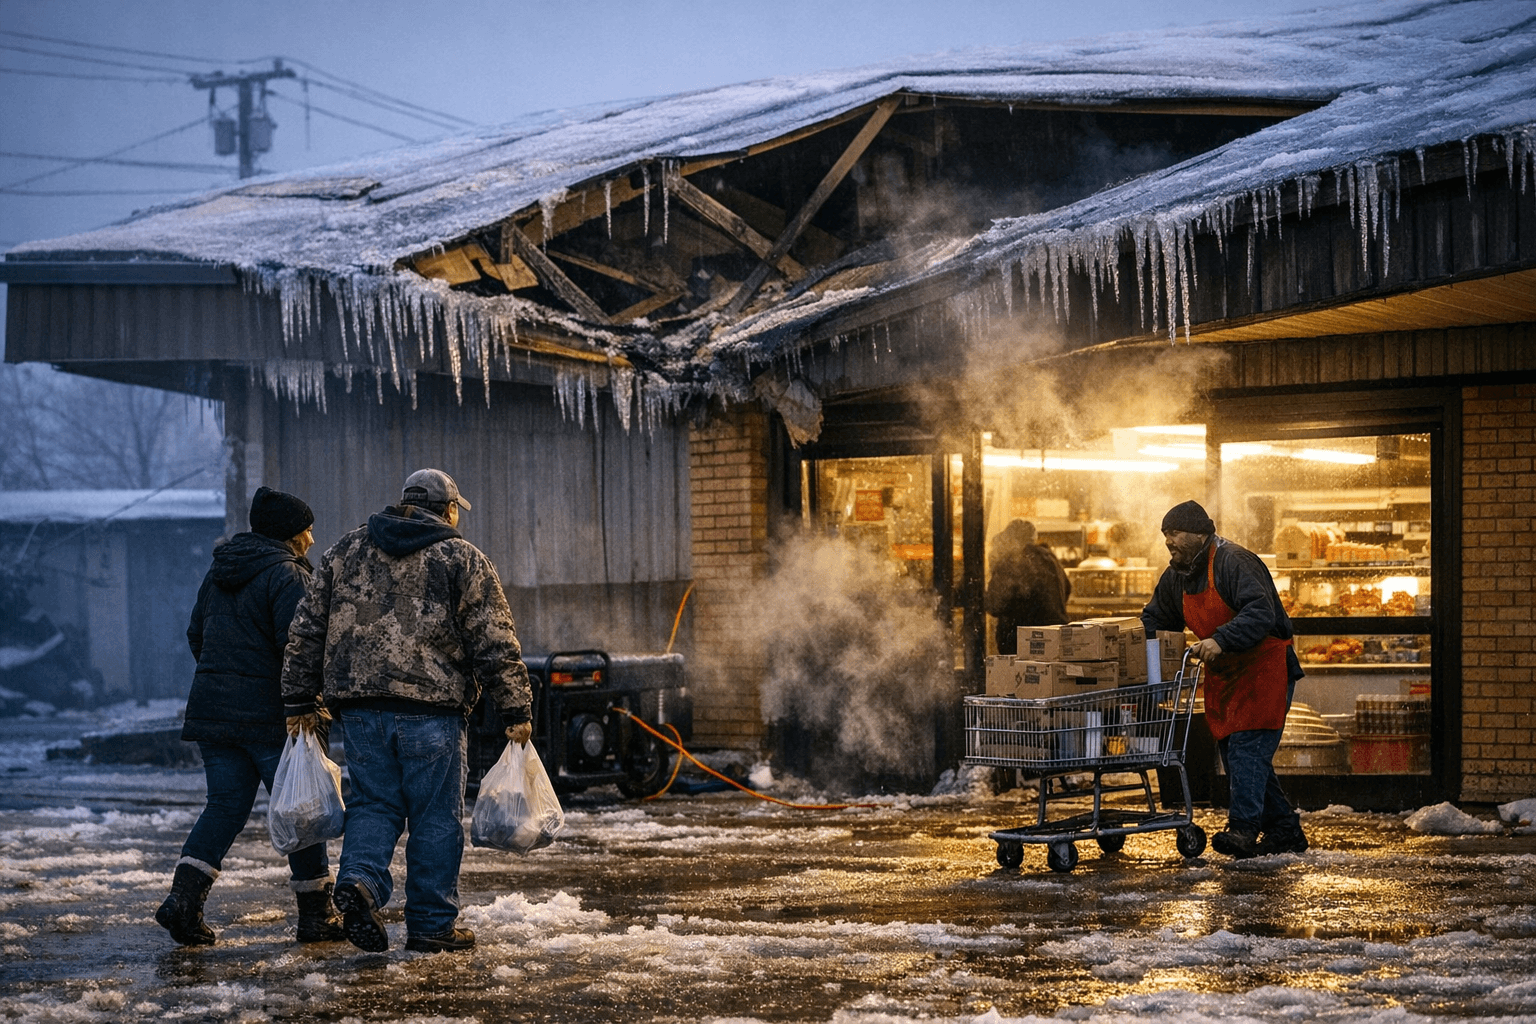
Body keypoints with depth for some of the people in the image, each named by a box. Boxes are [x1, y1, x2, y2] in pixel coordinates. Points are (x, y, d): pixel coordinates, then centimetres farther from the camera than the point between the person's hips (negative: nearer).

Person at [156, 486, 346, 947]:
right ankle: (316, 915, 9)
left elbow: (196, 633, 20)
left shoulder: (219, 571, 13)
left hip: (213, 709, 7)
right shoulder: (286, 576, -12)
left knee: (225, 806, 10)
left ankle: (183, 897, -6)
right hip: (270, 714, -7)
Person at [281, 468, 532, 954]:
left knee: (373, 803, 12)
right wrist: (516, 710, 1)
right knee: (435, 817, 4)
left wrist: (301, 701, 17)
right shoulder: (463, 559, 2)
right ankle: (432, 925, 7)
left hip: (359, 704, 3)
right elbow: (495, 644, -2)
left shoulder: (346, 550, 13)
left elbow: (306, 630, 12)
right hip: (431, 705, -3)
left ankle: (359, 879, -14)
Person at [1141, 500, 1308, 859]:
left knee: (1247, 747, -18)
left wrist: (1221, 641, -41)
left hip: (1265, 667, -9)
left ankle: (1244, 828, -23)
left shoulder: (1234, 563, -19)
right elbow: (1154, 621, 22)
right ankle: (1285, 832, 14)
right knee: (1234, 753, 7)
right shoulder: (1176, 577, 9)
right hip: (1223, 677, 9)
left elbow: (1260, 613, -31)